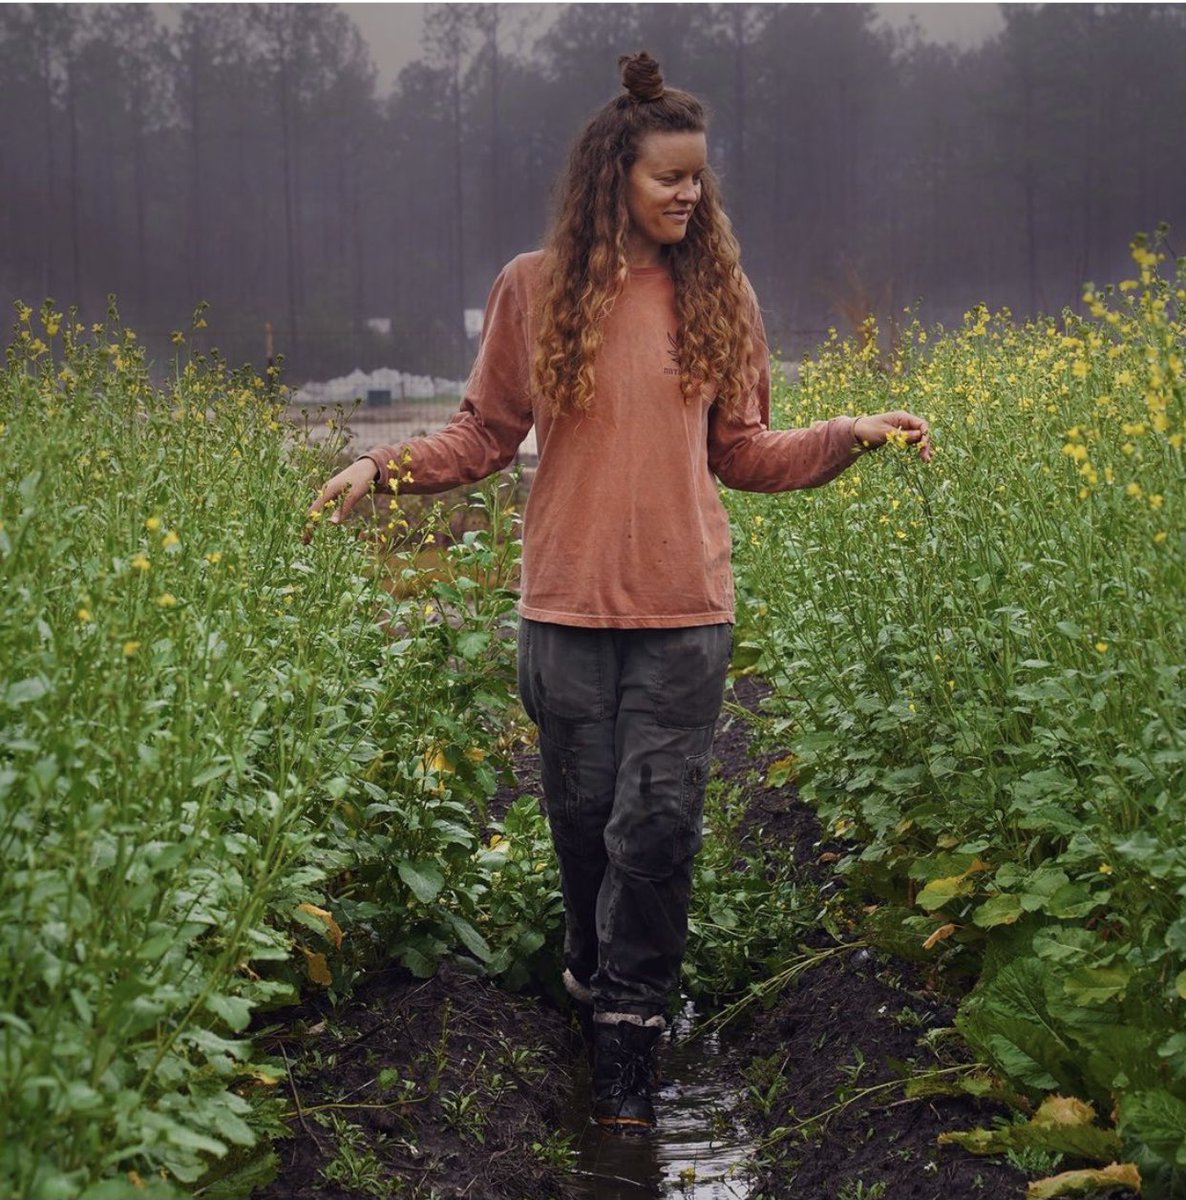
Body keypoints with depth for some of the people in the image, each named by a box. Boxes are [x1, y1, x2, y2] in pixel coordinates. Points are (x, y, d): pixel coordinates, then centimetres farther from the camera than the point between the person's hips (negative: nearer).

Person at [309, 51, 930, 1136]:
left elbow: (741, 452, 8)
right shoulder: (535, 287, 2)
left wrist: (852, 434, -5)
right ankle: (595, 968, 34)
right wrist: (381, 466, -8)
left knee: (658, 819, -3)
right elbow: (485, 434, 6)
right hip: (568, 602, 0)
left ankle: (630, 1027, 8)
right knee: (582, 812, 9)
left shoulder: (715, 293, 6)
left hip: (684, 609, 0)